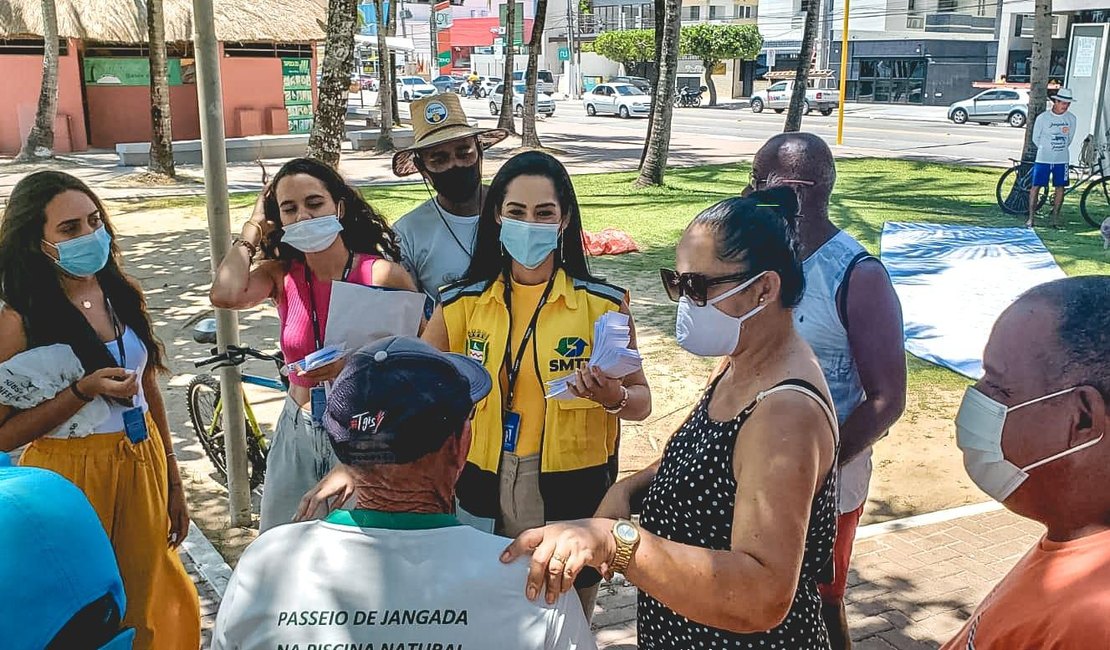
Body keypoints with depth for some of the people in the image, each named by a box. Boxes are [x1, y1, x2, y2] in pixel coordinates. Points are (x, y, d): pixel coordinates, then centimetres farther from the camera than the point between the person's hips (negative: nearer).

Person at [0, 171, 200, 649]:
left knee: (149, 602, 18)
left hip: (143, 466, 5)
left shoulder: (123, 295, 1)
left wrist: (173, 482, 13)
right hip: (72, 476, -5)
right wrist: (84, 392, -25)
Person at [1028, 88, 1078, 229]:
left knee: (1060, 188, 5)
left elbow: (1070, 138, 14)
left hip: (1062, 160, 3)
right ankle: (1031, 217, 6)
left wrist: (1061, 149, 13)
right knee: (1036, 186, -2)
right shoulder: (1043, 117, -9)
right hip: (1043, 159, -3)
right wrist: (1047, 149, 6)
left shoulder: (1071, 118, 1)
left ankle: (1055, 218, 15)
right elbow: (1035, 138, 1)